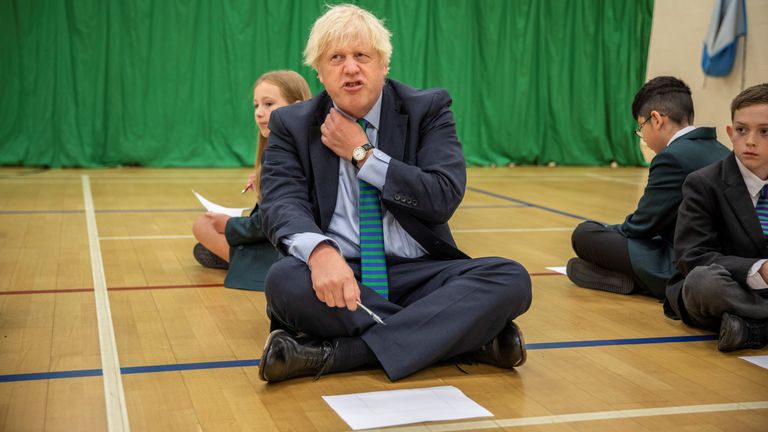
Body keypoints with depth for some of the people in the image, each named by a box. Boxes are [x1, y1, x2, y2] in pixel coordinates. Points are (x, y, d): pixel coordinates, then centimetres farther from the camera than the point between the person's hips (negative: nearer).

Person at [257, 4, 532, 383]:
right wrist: (320, 251, -33)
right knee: (284, 280, -34)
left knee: (511, 279, -25)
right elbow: (282, 203, -11)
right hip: (339, 274, 0)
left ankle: (336, 355, -33)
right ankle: (466, 334, -26)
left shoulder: (427, 109, 5)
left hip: (417, 274, 1)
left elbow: (444, 198, -8)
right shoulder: (293, 125, 6)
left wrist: (363, 154, -9)